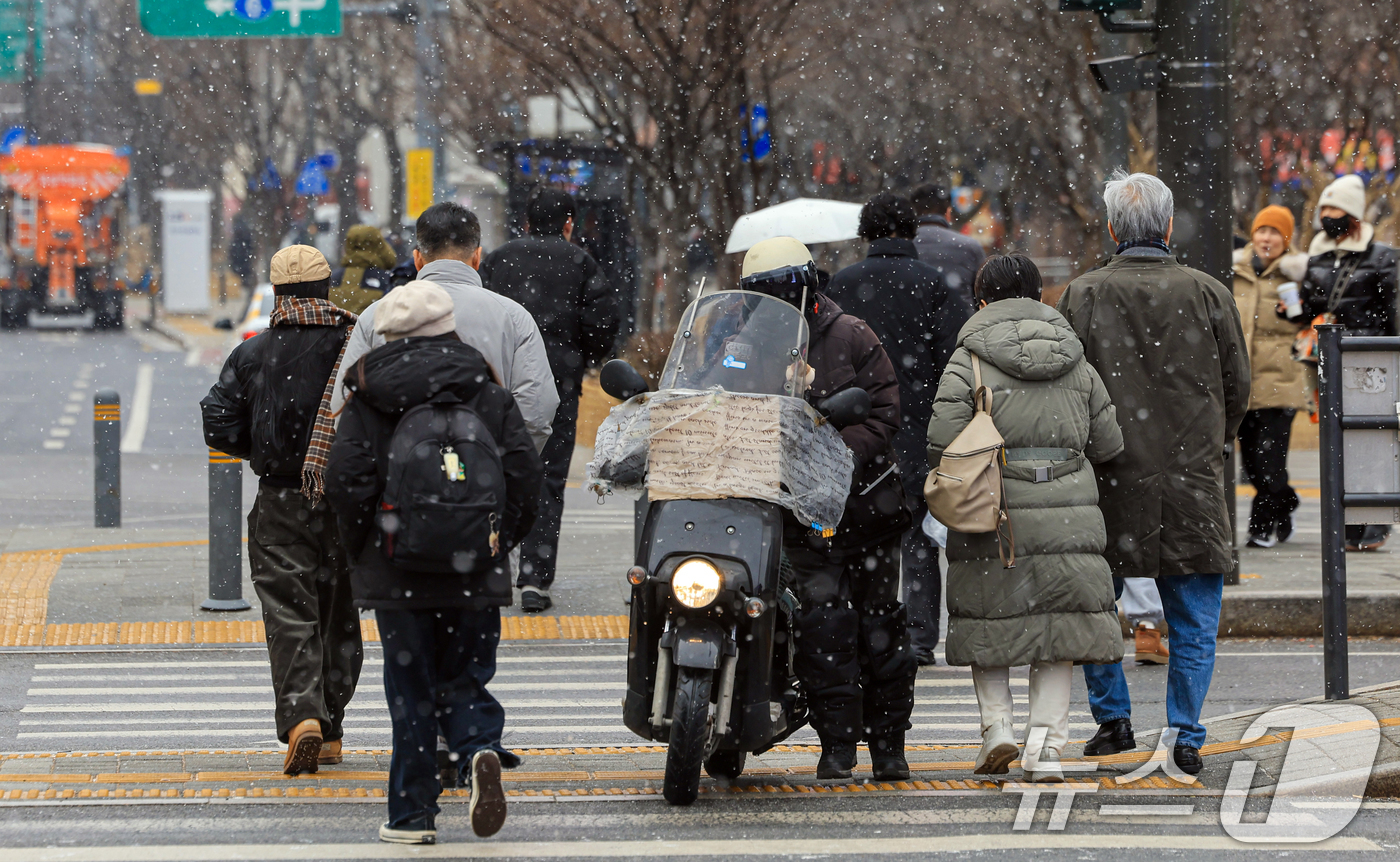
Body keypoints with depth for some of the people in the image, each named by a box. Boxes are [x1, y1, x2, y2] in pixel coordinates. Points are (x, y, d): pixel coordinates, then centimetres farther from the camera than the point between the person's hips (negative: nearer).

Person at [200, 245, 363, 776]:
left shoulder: (253, 354, -2)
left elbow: (219, 425, -4)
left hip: (281, 504, -1)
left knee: (289, 614, -2)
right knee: (339, 616, 13)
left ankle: (301, 716, -24)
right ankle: (330, 732, 19)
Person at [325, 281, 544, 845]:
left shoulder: (369, 401, -3)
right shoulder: (488, 396, 3)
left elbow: (345, 479, -10)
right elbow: (526, 474, -3)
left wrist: (363, 549, 3)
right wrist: (499, 540, 9)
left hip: (398, 574, -1)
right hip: (474, 576, 1)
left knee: (410, 691, 7)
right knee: (465, 680, 13)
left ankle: (413, 814, 7)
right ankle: (481, 749, -17)